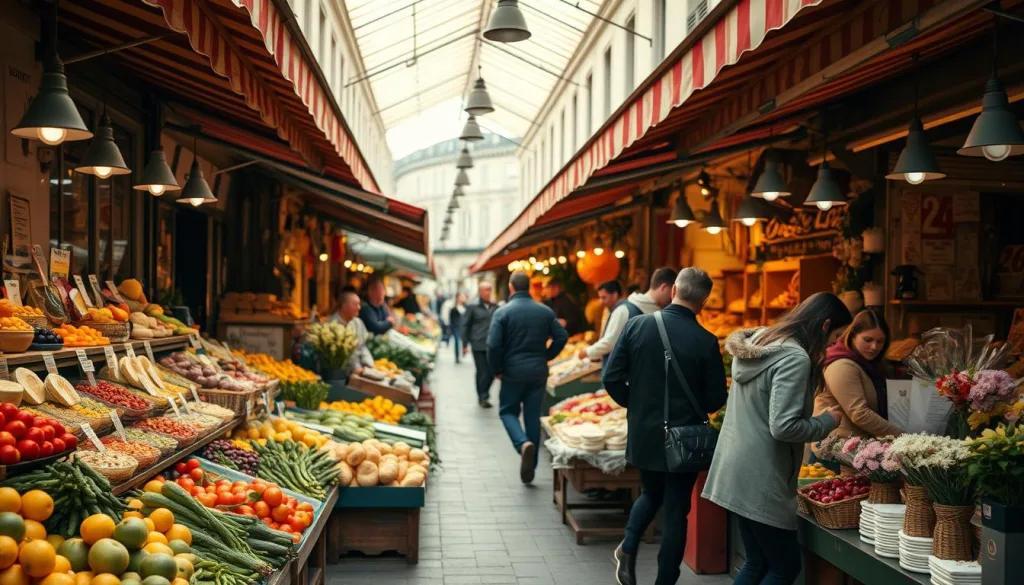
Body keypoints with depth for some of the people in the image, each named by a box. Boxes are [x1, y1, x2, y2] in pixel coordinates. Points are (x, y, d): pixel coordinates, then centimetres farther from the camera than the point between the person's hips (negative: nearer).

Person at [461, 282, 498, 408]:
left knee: (492, 371, 3)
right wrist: (465, 343, -2)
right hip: (479, 345, -3)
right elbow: (465, 325, 2)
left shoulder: (495, 306, 9)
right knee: (482, 372, -1)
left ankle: (484, 394, 26)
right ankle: (483, 397, 13)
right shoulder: (472, 306, 0)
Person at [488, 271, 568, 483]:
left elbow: (493, 345, -15)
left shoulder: (503, 312, -8)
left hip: (513, 372, -3)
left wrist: (497, 370, -2)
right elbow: (562, 337, 0)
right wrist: (546, 357, 11)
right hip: (539, 372, 3)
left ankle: (523, 443, -16)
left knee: (508, 411, 13)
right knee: (533, 416, 10)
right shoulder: (545, 311, 3)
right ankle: (530, 468, 13)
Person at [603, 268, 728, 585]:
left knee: (650, 494, 26)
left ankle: (628, 549, 8)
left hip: (643, 434, 3)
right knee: (676, 509, 10)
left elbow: (612, 378, -7)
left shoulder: (636, 325, -8)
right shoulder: (706, 341, -14)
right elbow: (716, 400, -7)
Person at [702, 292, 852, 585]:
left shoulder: (758, 342, 10)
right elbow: (783, 427, -23)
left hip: (738, 471, 9)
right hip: (760, 479, -9)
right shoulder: (795, 357, -18)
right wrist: (828, 421, -8)